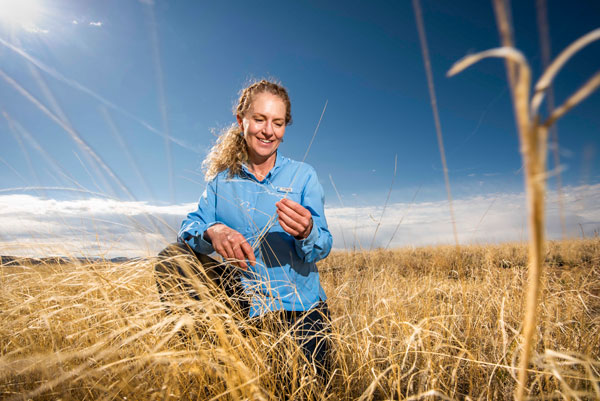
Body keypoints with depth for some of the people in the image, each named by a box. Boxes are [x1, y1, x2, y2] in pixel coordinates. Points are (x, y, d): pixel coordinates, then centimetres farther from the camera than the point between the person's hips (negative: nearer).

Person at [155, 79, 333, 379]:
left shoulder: (303, 175, -4)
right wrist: (212, 231, -32)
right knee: (172, 258, -13)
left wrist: (306, 232, -35)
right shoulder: (222, 178, 3)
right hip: (242, 303, 2)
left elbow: (323, 248, -10)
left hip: (298, 309, -1)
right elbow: (191, 225, -7)